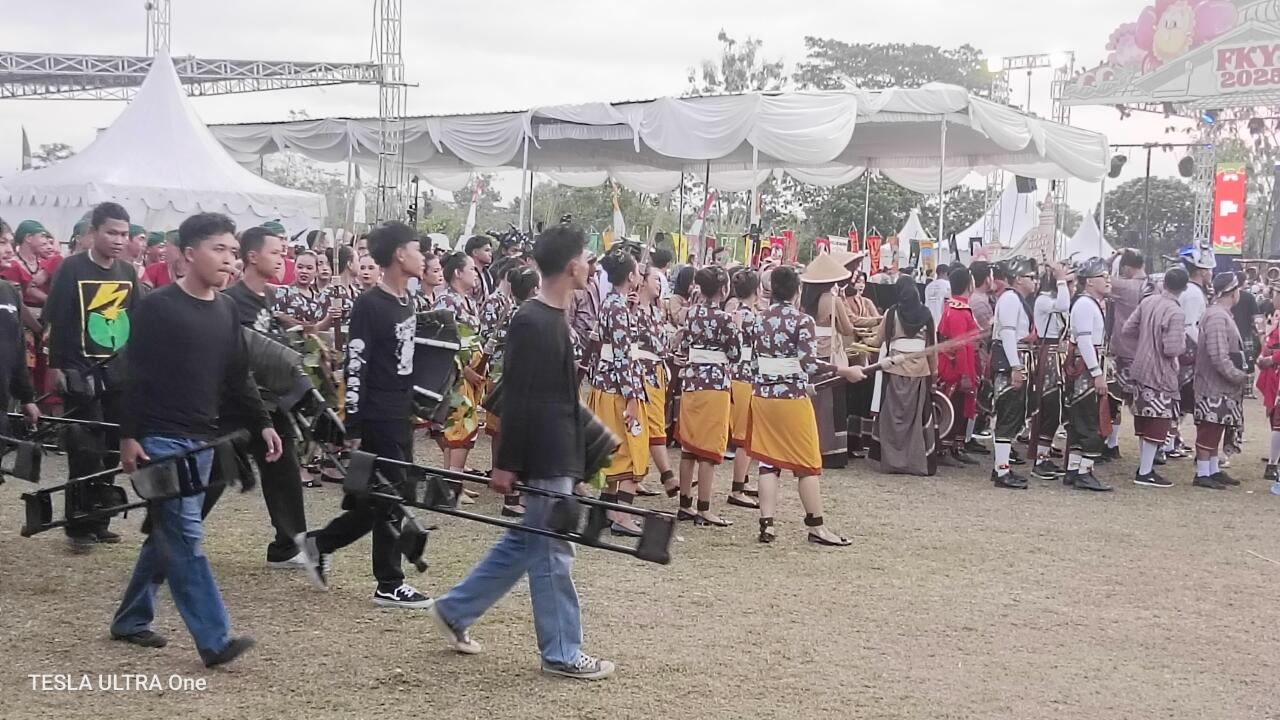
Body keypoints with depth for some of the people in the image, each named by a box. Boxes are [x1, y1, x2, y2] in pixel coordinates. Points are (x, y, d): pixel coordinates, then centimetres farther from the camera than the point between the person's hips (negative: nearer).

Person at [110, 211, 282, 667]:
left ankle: (130, 620, 28)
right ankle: (215, 641, -12)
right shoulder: (158, 307, -10)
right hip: (161, 438, -7)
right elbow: (137, 376, -11)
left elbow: (237, 378, 15)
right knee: (185, 537, -9)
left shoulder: (226, 311, 11)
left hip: (203, 440, 7)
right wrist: (129, 435, -14)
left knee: (168, 534, 14)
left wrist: (262, 424, 7)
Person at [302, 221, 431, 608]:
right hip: (378, 417, -9)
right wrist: (353, 430, -17)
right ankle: (389, 586, 9)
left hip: (400, 416, 9)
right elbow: (355, 370, -16)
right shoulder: (370, 305, -14)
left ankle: (319, 543, 29)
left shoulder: (406, 301, 12)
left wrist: (415, 407, 17)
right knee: (389, 501, -2)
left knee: (375, 502, 14)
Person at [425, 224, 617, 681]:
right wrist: (506, 464, -20)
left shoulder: (551, 318, 13)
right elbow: (518, 399, -21)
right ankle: (561, 652, 11)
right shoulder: (535, 324, -19)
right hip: (544, 459, -10)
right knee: (551, 553, 0)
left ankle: (454, 610, 27)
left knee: (524, 544, 18)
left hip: (552, 455, 10)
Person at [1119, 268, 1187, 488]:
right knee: (1158, 423, 0)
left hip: (1140, 370, 7)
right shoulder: (1175, 313, -20)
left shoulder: (1147, 302, 1)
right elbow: (1172, 349, -24)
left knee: (1144, 422, 16)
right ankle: (1145, 473, 1)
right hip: (1161, 375, -7)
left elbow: (1126, 330, 4)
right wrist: (1184, 341, -4)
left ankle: (1144, 465, 26)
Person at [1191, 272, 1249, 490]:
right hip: (1214, 387, -10)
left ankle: (1214, 470, 25)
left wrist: (1239, 375, 10)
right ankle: (1202, 474, 3)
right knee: (1209, 430, -3)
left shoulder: (1222, 315, 13)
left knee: (1216, 431, 17)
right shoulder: (1217, 317, -20)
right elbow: (1219, 357, -25)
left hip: (1222, 388, 10)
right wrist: (1239, 376, -18)